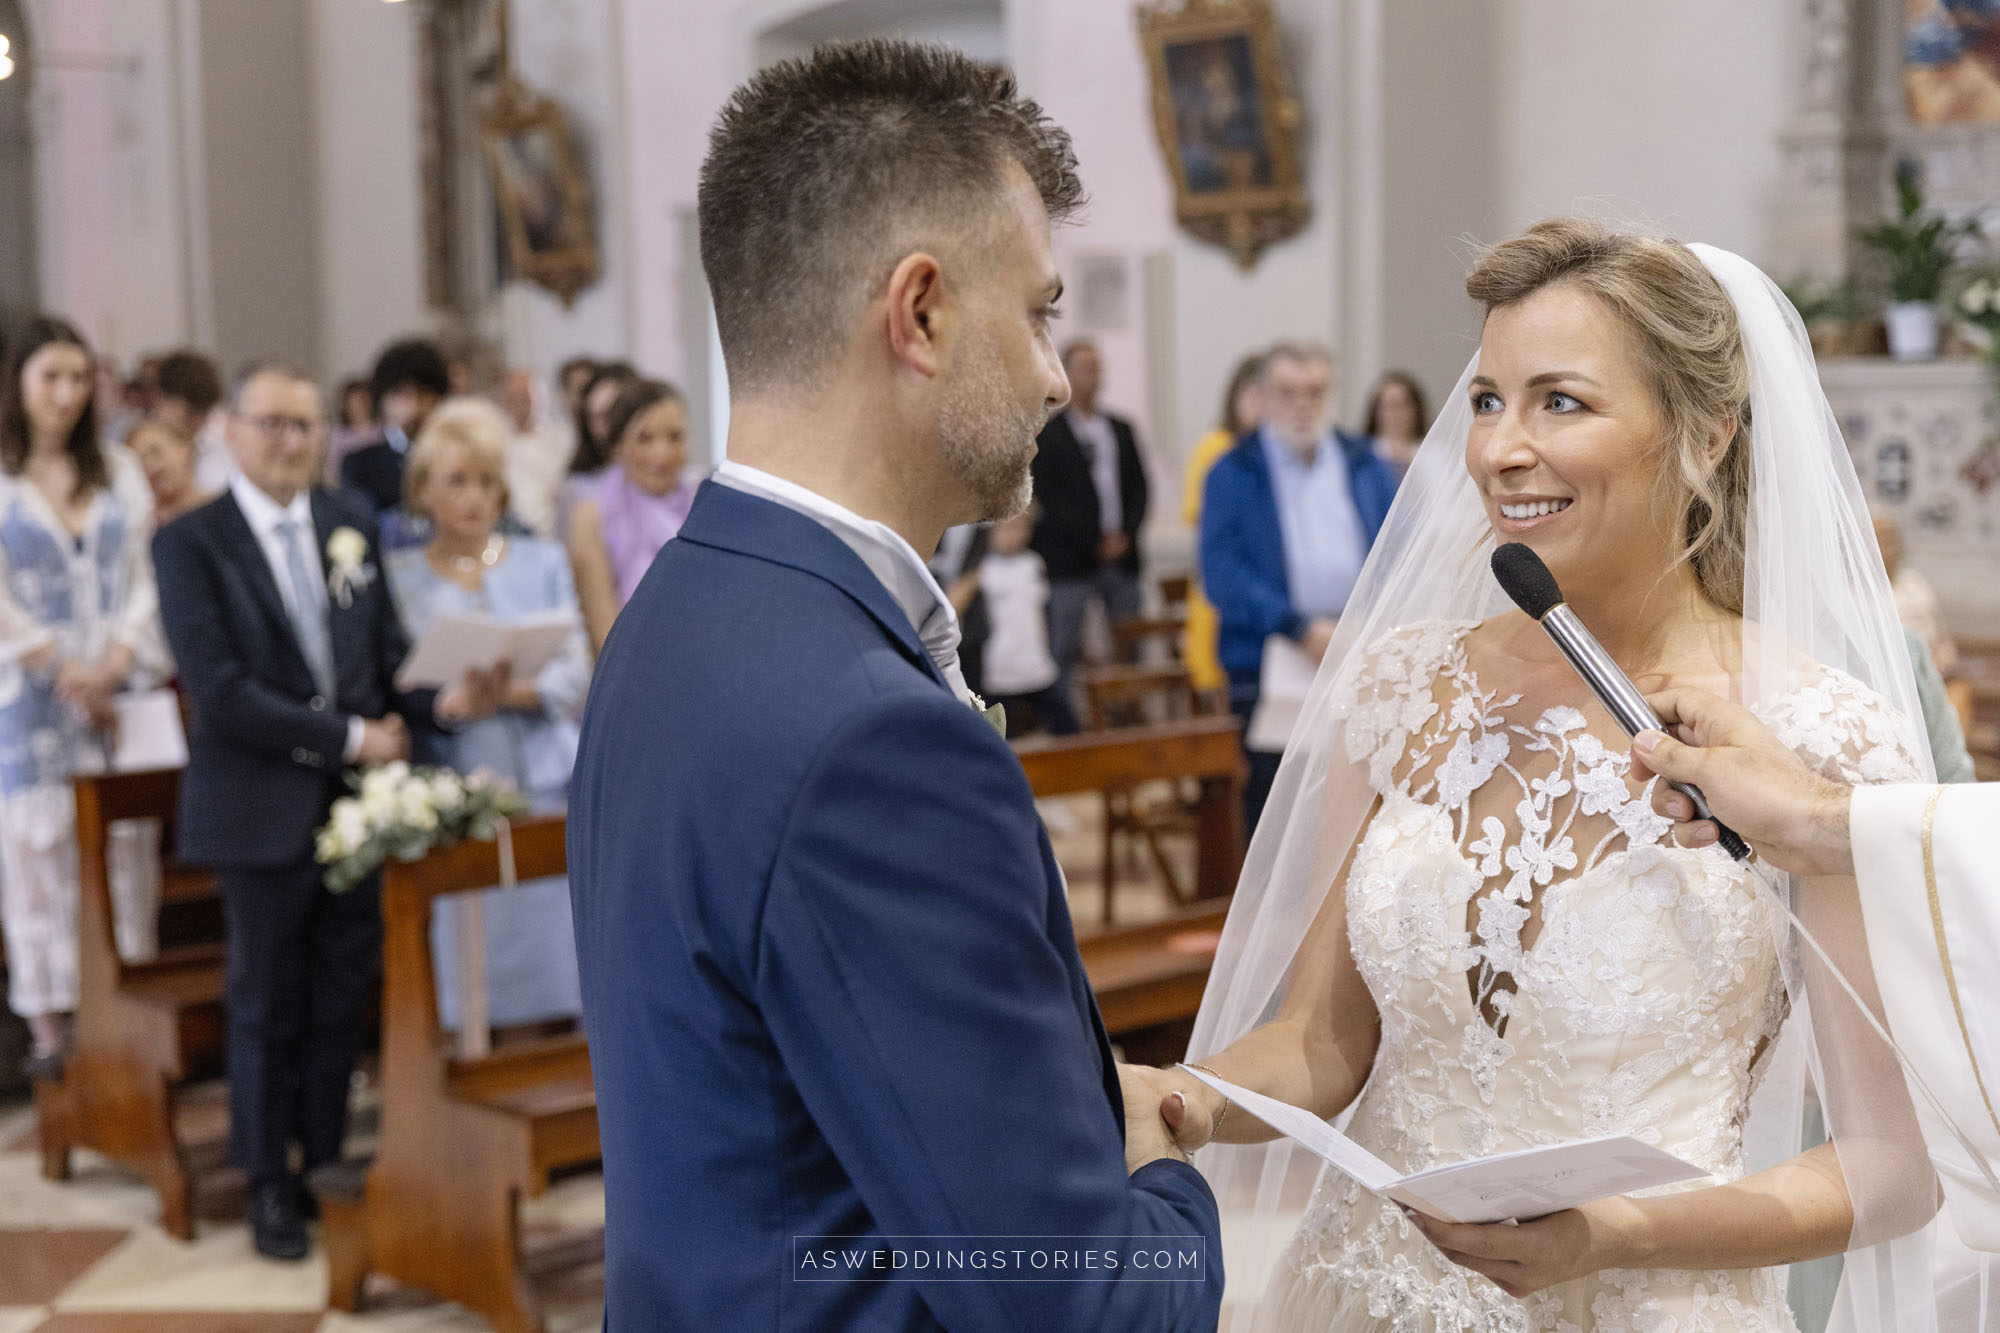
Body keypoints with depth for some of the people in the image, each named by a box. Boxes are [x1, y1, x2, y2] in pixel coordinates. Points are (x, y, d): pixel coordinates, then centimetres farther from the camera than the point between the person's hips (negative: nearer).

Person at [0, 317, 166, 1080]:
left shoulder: (116, 470, 11)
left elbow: (145, 578, 7)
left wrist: (114, 665, -6)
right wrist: (66, 675, -9)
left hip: (117, 692, 3)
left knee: (126, 846, 2)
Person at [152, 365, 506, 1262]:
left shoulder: (351, 525, 8)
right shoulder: (191, 542, -8)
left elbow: (388, 647, 7)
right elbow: (219, 689, -16)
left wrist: (441, 702, -14)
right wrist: (347, 738, -15)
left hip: (357, 798, 4)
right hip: (263, 808, -4)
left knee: (343, 994, 12)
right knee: (267, 1001, 8)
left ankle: (327, 1156, 28)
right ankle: (269, 1181, 24)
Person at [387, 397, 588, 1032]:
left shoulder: (543, 560, 13)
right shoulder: (397, 578, 9)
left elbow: (578, 677, 4)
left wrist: (517, 690, -15)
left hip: (546, 787, 1)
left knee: (556, 955, -2)